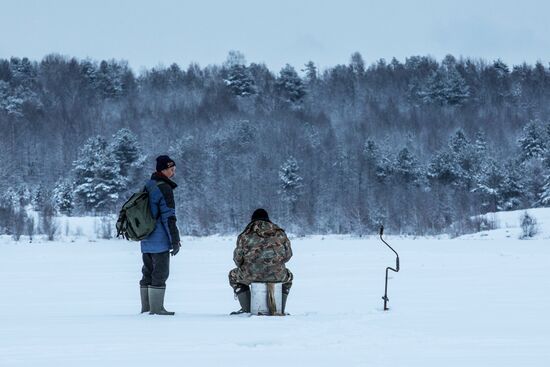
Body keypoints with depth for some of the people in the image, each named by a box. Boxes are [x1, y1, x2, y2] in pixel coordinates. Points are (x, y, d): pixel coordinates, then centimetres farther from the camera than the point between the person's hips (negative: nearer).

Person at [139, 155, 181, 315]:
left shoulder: (147, 186, 14)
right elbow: (169, 217, -16)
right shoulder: (165, 189, -14)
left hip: (146, 241, 8)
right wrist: (175, 241, -12)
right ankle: (157, 309, -4)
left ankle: (146, 308, 16)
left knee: (148, 273, 13)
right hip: (160, 241, -8)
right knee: (160, 274, -4)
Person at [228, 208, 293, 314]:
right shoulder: (279, 232, 9)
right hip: (277, 275, 2)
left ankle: (246, 309, 22)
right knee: (288, 276, 37)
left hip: (252, 274, -2)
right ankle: (280, 310, 29)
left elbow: (238, 257, 2)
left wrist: (243, 267, 23)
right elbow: (288, 255, 12)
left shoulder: (246, 235, 2)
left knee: (234, 275, 30)